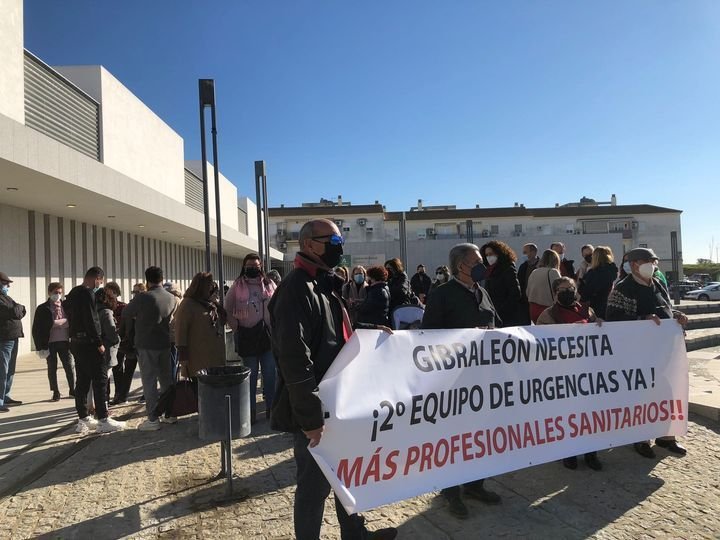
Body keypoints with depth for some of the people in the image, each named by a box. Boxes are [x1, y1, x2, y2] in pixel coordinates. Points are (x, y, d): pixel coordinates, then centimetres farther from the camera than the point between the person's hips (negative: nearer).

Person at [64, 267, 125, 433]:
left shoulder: (73, 293, 16)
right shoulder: (88, 293, -14)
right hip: (89, 343, -10)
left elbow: (70, 316, 21)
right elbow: (91, 320, -19)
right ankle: (103, 420, -4)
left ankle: (83, 419, 18)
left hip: (76, 342, 10)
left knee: (82, 381, 12)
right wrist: (99, 343, -16)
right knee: (100, 380, -6)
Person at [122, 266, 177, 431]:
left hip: (146, 345, -5)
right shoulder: (172, 298, 0)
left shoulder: (143, 298, -15)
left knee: (149, 381, 1)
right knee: (166, 378, 14)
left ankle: (152, 419, 3)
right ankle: (171, 413, 21)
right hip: (164, 343, 5)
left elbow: (125, 314, -2)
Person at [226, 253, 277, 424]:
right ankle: (251, 411, 18)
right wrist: (236, 327, -5)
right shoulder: (237, 286, 1)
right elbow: (228, 309, 3)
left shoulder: (269, 284, 5)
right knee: (250, 376, 9)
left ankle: (271, 408, 20)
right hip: (247, 336, -1)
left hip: (268, 334, 1)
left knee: (270, 374, 7)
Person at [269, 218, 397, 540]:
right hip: (317, 413, -10)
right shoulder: (296, 288, -20)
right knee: (315, 483, 7)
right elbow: (295, 360, -26)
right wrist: (311, 419, -25)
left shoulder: (325, 286, 12)